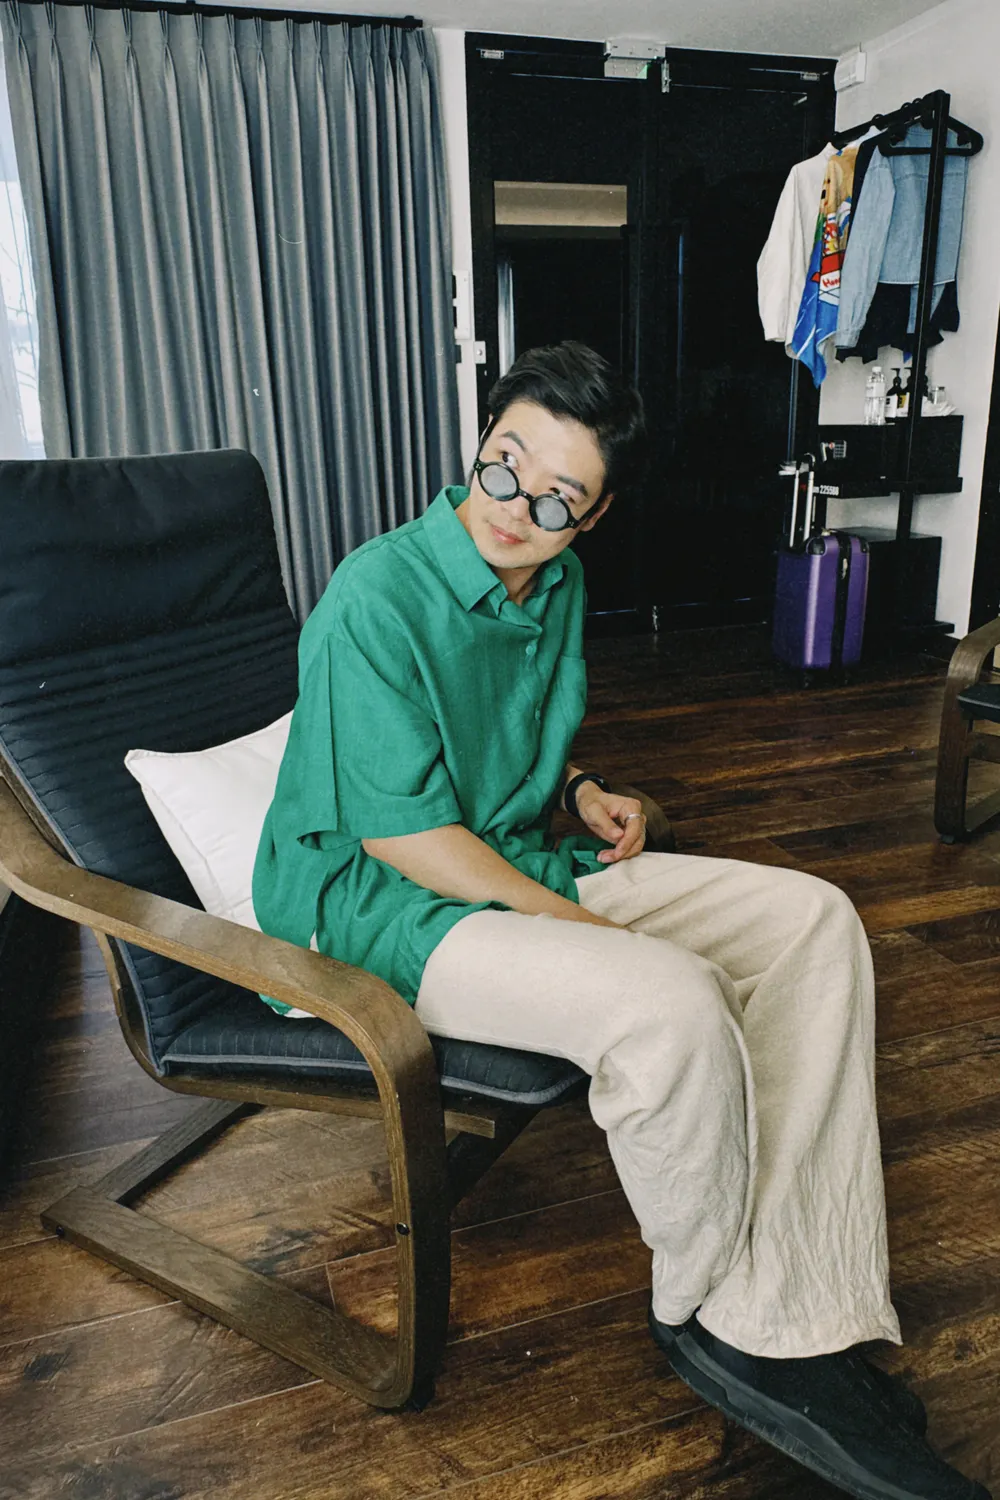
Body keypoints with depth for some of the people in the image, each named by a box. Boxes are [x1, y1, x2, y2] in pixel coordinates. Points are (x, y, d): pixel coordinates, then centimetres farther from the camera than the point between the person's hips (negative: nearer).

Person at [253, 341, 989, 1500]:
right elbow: (404, 835, -20)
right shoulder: (377, 601, -19)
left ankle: (786, 1329, -8)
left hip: (526, 861, 9)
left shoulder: (556, 582, 7)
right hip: (377, 901, -8)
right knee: (672, 1004, -33)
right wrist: (571, 921, -15)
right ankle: (701, 1307, 0)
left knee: (813, 922, -7)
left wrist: (582, 791, 2)